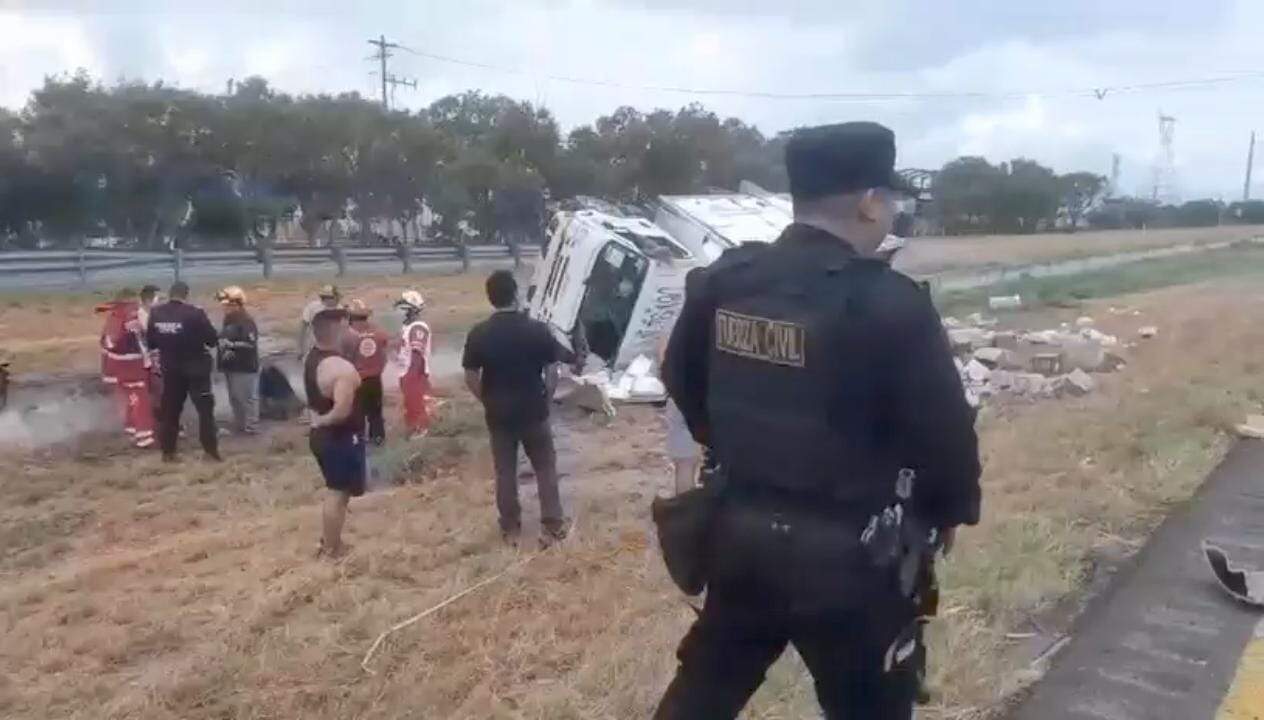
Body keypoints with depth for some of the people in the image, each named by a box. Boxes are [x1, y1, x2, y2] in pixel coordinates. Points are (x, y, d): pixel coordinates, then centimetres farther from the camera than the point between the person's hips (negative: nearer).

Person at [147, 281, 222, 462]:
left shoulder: (155, 314, -2)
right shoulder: (195, 313, -16)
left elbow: (150, 341, 6)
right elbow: (213, 339, -11)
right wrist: (199, 341, 11)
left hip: (170, 368, 4)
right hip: (195, 367, -4)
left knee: (170, 409, 14)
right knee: (205, 408, 4)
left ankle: (168, 451, 18)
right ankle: (210, 450, 2)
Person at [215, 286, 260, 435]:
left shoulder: (247, 322, -16)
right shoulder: (228, 320, 13)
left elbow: (251, 344, -25)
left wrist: (232, 345, -27)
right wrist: (221, 344, 8)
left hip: (244, 368, -9)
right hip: (231, 367, 9)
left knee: (247, 398, -3)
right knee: (234, 398, 16)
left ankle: (251, 427, 5)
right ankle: (238, 425, 27)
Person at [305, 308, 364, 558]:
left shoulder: (311, 358, 4)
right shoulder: (342, 368, -25)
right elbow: (342, 411, -32)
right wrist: (323, 421, -17)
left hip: (321, 435, 9)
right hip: (341, 438, -9)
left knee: (335, 490, 22)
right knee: (338, 493, 4)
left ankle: (329, 541, 32)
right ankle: (332, 549, 14)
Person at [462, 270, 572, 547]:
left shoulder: (479, 334, -8)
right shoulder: (538, 329, -10)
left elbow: (471, 379, -3)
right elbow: (552, 373, -6)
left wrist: (488, 402, 11)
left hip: (498, 414, 1)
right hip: (534, 411, -1)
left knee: (505, 472, 14)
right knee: (545, 468, 13)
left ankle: (511, 529, 22)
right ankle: (552, 526, 15)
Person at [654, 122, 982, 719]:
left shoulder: (721, 281, -3)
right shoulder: (889, 303, -21)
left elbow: (681, 381, 11)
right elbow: (944, 428, -13)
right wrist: (951, 510, 7)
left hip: (739, 536, 5)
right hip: (850, 559, -5)